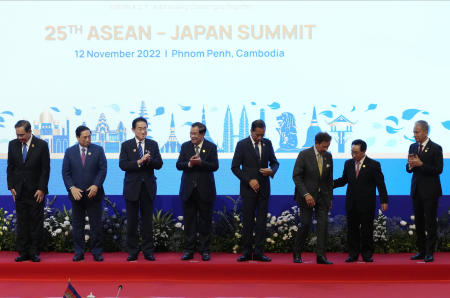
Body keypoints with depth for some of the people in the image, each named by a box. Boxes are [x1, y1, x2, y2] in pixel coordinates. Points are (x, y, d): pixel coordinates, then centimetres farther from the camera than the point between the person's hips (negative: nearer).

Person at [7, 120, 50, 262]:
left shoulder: (41, 145, -5)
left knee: (36, 222, 0)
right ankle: (23, 253, 10)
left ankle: (34, 252, 7)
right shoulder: (13, 145, 6)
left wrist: (41, 189, -9)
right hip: (19, 191, 3)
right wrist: (11, 187, 3)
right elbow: (10, 168, 11)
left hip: (36, 191, -3)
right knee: (22, 222, 4)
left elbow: (45, 169, -4)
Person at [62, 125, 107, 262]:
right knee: (77, 225, 6)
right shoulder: (69, 152, 5)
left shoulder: (98, 150, 3)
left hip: (94, 193, -1)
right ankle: (79, 253, 14)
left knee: (96, 224, 2)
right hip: (77, 194, 1)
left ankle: (97, 252, 10)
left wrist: (96, 186, -15)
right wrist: (72, 188, -12)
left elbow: (103, 169, -2)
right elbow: (65, 172, 1)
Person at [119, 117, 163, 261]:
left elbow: (159, 164, -1)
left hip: (148, 187, 1)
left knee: (147, 220, 5)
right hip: (132, 187, -1)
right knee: (132, 221, 4)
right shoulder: (126, 145, 1)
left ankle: (148, 251, 11)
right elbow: (122, 165, -10)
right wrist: (139, 162, -22)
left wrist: (149, 160, -21)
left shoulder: (153, 144, 6)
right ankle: (132, 251, 12)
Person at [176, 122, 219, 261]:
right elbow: (179, 165, -1)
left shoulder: (211, 147, -1)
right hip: (188, 190, 2)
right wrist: (189, 164, -20)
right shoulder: (185, 146, 7)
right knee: (189, 221, 5)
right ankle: (189, 250, 11)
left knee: (205, 221, 4)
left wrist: (200, 162, -24)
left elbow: (215, 166, -10)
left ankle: (204, 250, 12)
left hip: (205, 191, -2)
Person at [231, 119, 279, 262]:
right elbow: (235, 167, -5)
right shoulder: (242, 145, -4)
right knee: (248, 221, -2)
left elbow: (274, 162, 14)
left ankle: (259, 253, 7)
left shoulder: (267, 143, 7)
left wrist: (272, 170, -9)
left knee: (262, 221, 3)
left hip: (264, 188, 3)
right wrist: (249, 180, -13)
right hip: (248, 188, -3)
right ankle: (247, 252, 6)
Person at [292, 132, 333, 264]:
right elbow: (296, 176, -10)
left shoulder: (328, 156, 6)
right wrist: (306, 194, -19)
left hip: (322, 196, 4)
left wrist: (330, 198, 11)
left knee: (323, 225, -4)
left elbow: (329, 179, 13)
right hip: (307, 196, -4)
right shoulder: (304, 155, -8)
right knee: (305, 225, -4)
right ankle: (297, 254, 12)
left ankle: (321, 255, -1)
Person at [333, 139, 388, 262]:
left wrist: (383, 201, -10)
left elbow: (380, 184, -5)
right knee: (352, 229, 6)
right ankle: (353, 254, 14)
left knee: (367, 229, 2)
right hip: (351, 203, 4)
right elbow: (344, 180, 13)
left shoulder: (374, 165, -5)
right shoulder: (348, 163, 7)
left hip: (367, 204, -4)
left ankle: (367, 254, 12)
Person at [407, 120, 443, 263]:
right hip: (416, 190, 6)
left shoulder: (435, 148, -8)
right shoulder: (413, 147, 10)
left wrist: (421, 164, -21)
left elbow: (438, 169, -14)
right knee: (419, 222, 10)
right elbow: (408, 169, 12)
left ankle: (429, 253, 3)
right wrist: (410, 164, -11)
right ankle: (421, 251, 18)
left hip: (430, 191, -6)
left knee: (430, 222, -2)